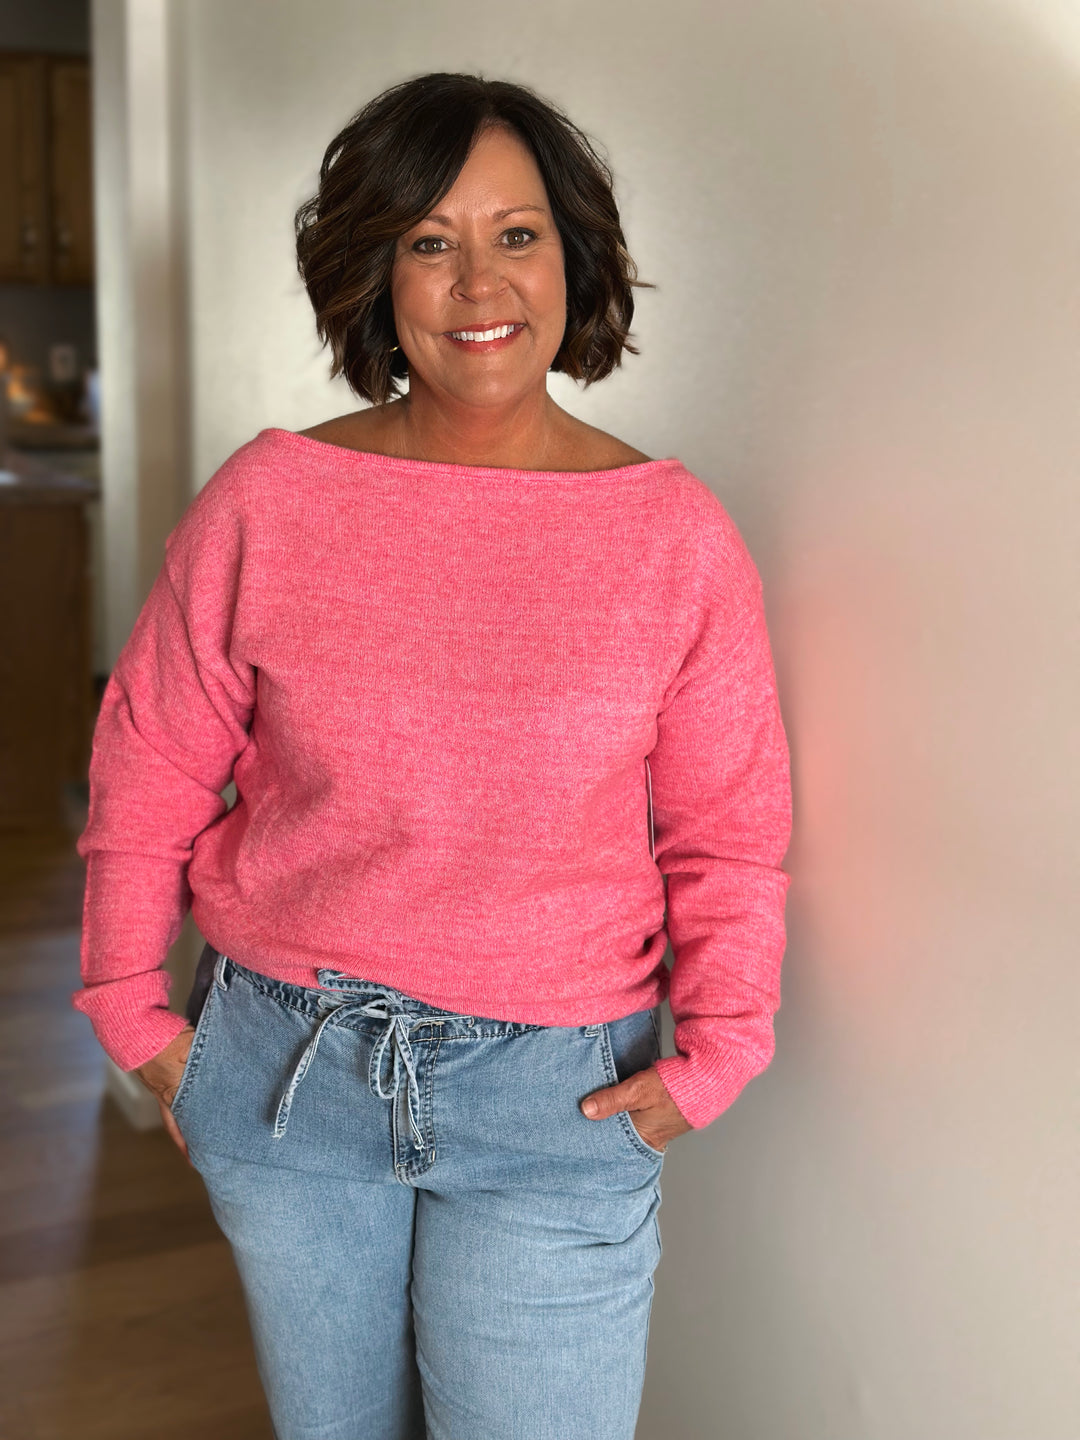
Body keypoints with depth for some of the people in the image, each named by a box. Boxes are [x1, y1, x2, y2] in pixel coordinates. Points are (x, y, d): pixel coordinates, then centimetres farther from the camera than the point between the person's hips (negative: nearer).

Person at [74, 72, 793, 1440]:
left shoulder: (676, 533, -6)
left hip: (555, 1096, -1)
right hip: (284, 1070, 2)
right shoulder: (265, 500, -6)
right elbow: (148, 765, 3)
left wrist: (716, 1048, -8)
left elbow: (730, 828, 1)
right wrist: (134, 1009, 4)